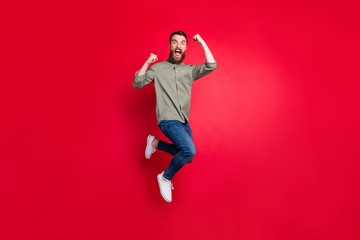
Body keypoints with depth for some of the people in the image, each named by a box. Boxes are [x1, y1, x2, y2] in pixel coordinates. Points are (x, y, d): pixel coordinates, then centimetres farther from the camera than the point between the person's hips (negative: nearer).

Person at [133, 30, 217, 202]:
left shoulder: (190, 70, 11)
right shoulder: (158, 68, 4)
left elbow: (211, 66, -4)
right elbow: (137, 84, 0)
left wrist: (202, 42, -6)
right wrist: (147, 63, -11)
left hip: (183, 121, 6)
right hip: (168, 119, -6)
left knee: (187, 156, 12)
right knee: (190, 150, -24)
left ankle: (155, 143, 27)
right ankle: (165, 178, -1)